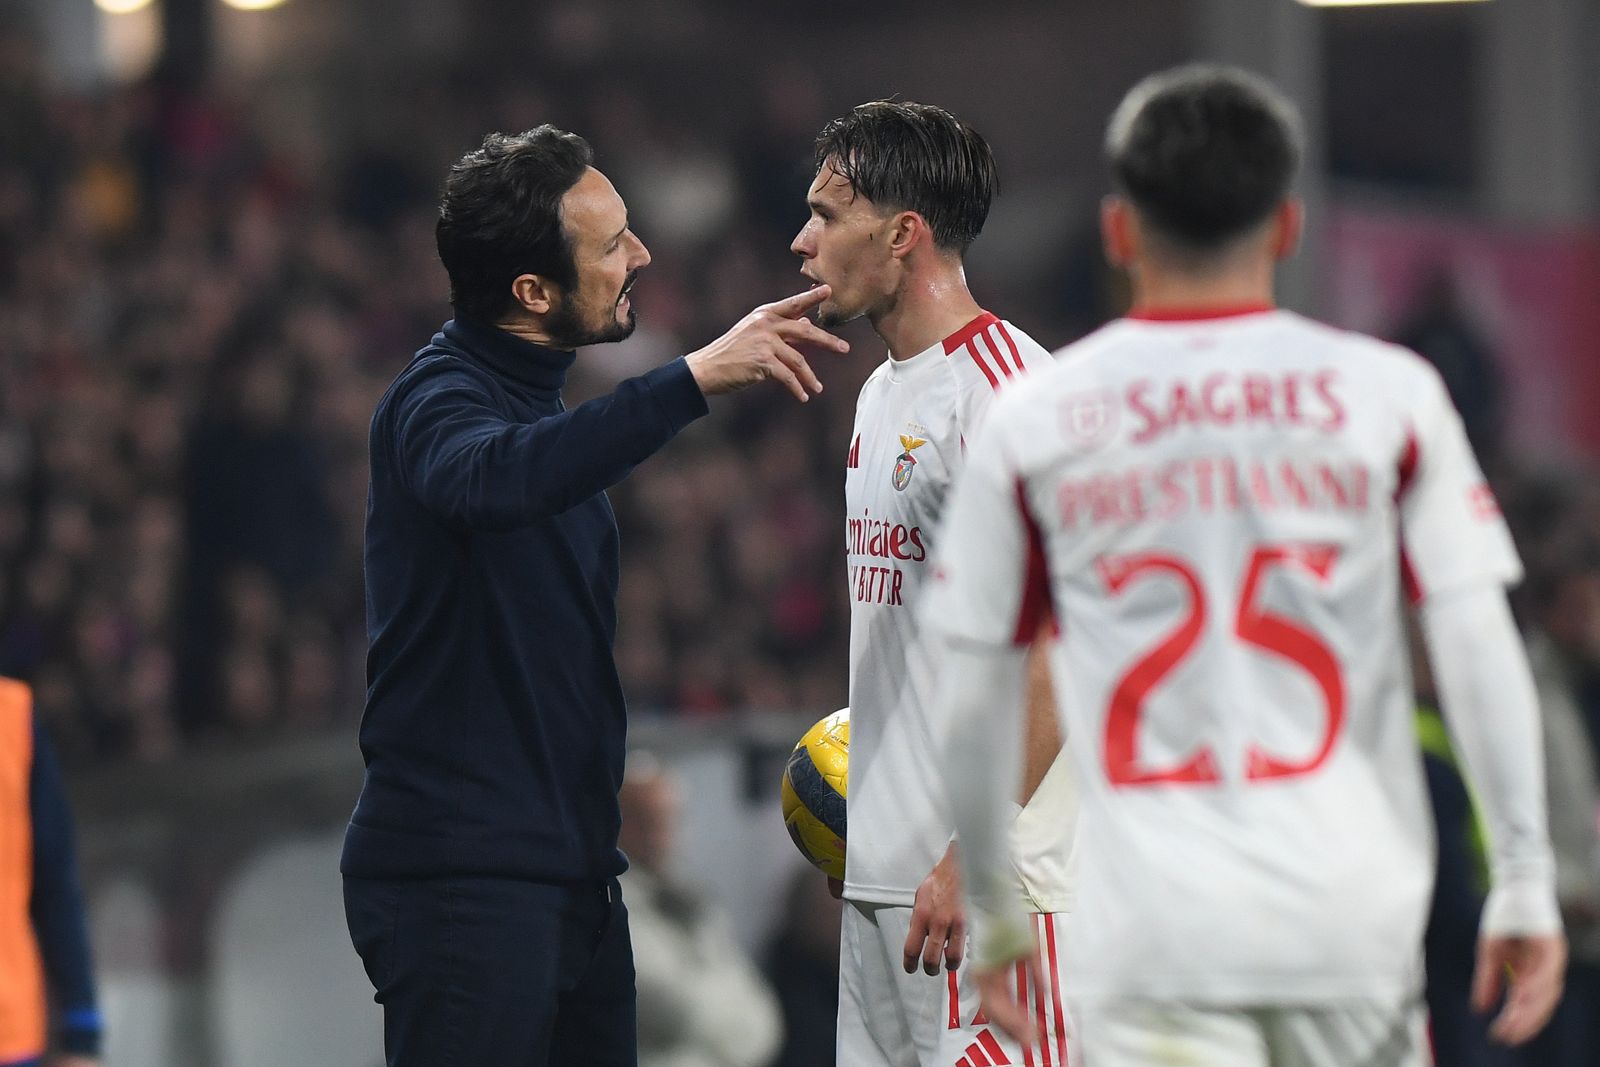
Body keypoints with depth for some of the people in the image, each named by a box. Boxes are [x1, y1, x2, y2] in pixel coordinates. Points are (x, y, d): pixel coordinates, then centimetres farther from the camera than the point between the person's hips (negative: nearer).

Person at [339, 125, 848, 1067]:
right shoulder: (438, 402, -12)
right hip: (461, 879, -9)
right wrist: (694, 380, -42)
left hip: (573, 873, 9)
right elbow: (493, 480, -39)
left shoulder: (543, 402, 18)